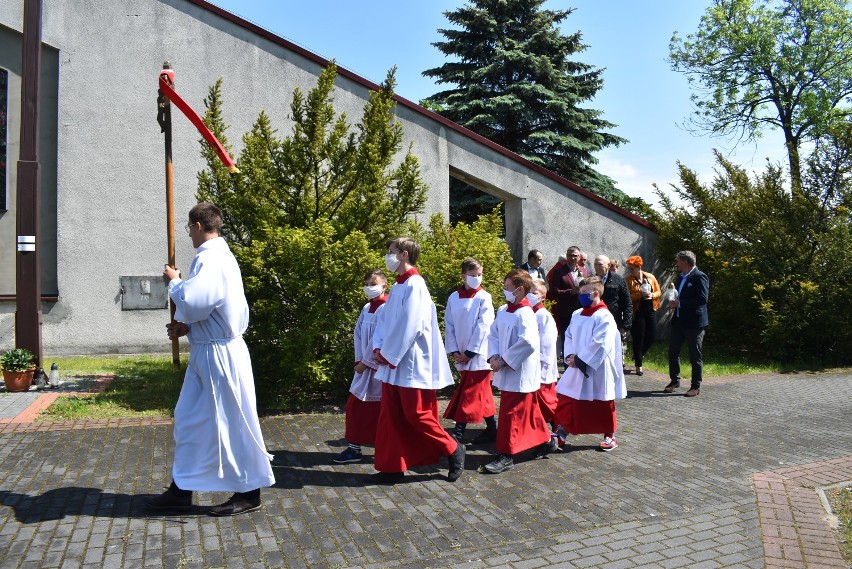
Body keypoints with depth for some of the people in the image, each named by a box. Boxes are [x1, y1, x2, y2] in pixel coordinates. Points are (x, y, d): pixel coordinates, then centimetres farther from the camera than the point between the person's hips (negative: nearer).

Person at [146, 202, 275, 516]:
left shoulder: (209, 260, -19)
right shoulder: (220, 255, 13)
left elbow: (190, 303, -30)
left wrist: (173, 281, -10)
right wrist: (188, 325, 6)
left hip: (219, 356, -10)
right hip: (207, 352, 10)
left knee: (232, 423, 2)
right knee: (189, 419, 16)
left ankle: (248, 492, 17)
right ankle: (182, 489, 27)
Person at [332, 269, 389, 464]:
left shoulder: (386, 309, -15)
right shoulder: (366, 308, 10)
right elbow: (358, 334, 9)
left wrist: (365, 362, -13)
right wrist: (359, 360, -2)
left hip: (380, 367, -8)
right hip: (365, 365, 8)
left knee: (381, 410, 3)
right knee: (355, 406, 9)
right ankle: (354, 449, 18)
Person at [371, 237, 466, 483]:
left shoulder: (414, 285, -15)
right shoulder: (398, 287, 12)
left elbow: (409, 327, -21)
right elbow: (385, 321, 14)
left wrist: (387, 355, -14)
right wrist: (379, 349, -1)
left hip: (411, 365, -8)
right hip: (392, 365, 9)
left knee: (417, 415, 0)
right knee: (391, 418, 10)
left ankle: (453, 449, 19)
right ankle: (392, 467, 20)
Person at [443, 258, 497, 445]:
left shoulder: (484, 298, -6)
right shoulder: (454, 298, 5)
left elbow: (483, 327, -11)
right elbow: (449, 325, 6)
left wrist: (469, 352, -11)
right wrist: (454, 351, -3)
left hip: (478, 354, -4)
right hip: (462, 356, 4)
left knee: (468, 394, -3)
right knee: (482, 394, 13)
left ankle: (458, 433, 2)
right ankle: (491, 429, 23)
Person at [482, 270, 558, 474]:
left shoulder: (525, 314, -18)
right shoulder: (503, 311, 7)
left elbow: (528, 343, -27)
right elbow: (493, 334, 9)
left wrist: (505, 360, -21)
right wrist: (494, 356, -8)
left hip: (520, 373, -8)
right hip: (506, 371, 8)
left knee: (510, 413, -2)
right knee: (529, 410, 20)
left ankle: (506, 455, 8)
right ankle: (546, 441, 37)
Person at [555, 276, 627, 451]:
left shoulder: (604, 317, -16)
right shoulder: (577, 315, 6)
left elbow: (600, 344, -22)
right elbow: (569, 336, 9)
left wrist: (579, 358, -20)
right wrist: (570, 355, -7)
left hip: (597, 369, -6)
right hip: (576, 367, 7)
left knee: (602, 405, 8)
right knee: (565, 399, 8)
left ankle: (610, 436, 25)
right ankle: (562, 432, 20)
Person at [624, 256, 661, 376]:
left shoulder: (650, 277, 5)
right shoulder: (628, 280, -5)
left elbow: (658, 292, 10)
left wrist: (652, 295, -11)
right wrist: (640, 294, -24)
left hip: (650, 309, 4)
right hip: (637, 311, -3)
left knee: (652, 337, 5)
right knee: (639, 338, 0)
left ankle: (638, 355, 31)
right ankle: (638, 365, 11)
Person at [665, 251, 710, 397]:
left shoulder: (699, 277, -12)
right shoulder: (680, 277, 14)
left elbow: (702, 299, -21)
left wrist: (680, 303, -20)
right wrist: (673, 302, 2)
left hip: (694, 322, -8)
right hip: (678, 320, 8)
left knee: (695, 355, 2)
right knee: (673, 352, 10)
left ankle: (696, 386, 12)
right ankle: (675, 381, 23)